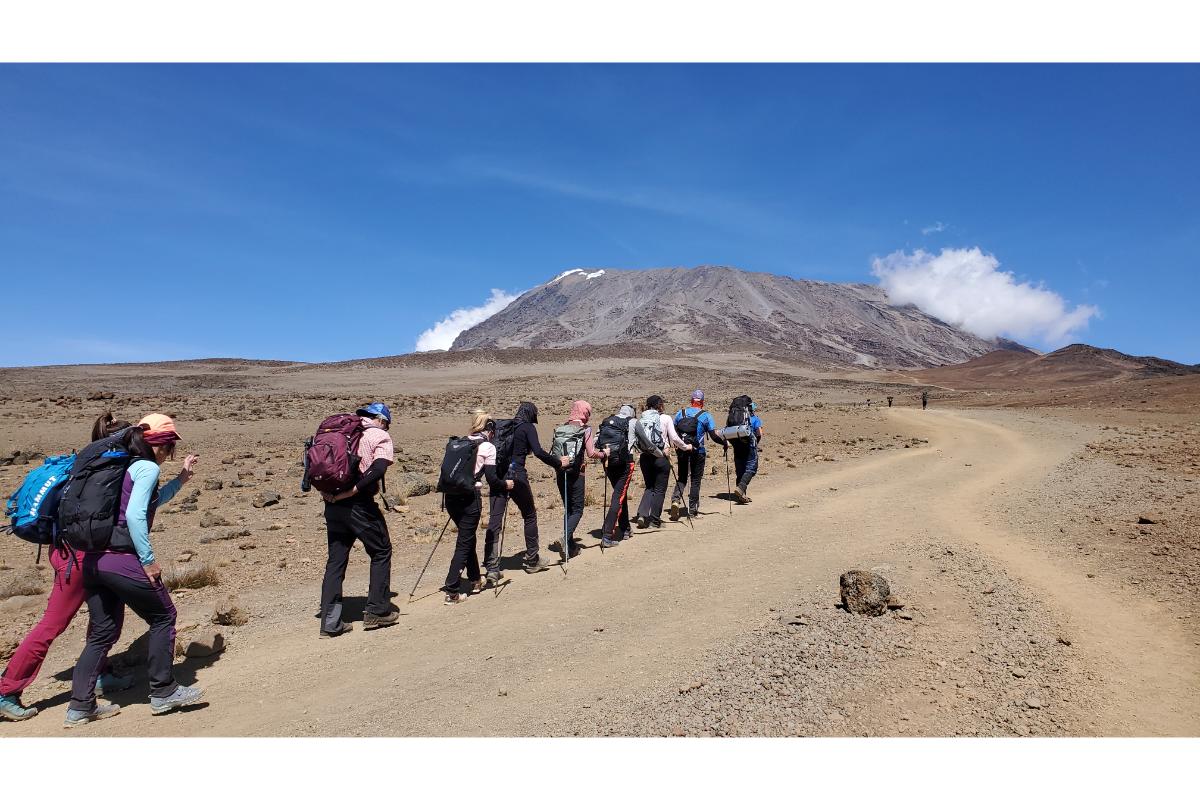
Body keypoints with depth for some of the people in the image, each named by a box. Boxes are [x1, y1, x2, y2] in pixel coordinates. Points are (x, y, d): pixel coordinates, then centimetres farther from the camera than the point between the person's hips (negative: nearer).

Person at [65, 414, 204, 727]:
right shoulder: (147, 467, -9)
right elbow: (135, 515, -20)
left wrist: (180, 479, 32)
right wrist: (148, 559, -15)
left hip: (93, 559, 9)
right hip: (122, 560, -9)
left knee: (102, 632, 18)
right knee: (163, 617, 9)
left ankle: (80, 707, 21)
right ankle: (163, 692, 16)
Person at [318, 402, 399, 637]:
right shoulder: (380, 437, -1)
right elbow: (378, 470, -18)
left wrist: (325, 490, 8)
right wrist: (350, 492, -17)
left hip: (332, 505, 6)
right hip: (359, 505, -6)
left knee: (336, 560, 13)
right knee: (381, 552, 13)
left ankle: (330, 623, 15)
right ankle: (377, 611, 16)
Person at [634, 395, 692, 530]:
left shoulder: (641, 420, 3)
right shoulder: (665, 418, -5)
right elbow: (674, 438, -6)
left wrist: (645, 450, 11)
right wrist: (686, 447, 9)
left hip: (645, 457, 4)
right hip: (661, 458, -3)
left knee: (649, 487, 17)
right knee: (659, 490, 8)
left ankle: (642, 515, 1)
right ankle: (655, 520, 11)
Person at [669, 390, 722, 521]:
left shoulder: (680, 413, 4)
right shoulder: (706, 416, -5)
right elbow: (714, 436, -8)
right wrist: (725, 443, 9)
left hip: (682, 451, 2)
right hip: (698, 451, -2)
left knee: (682, 477, 13)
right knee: (695, 480, 9)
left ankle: (675, 499, -11)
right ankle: (692, 509, 12)